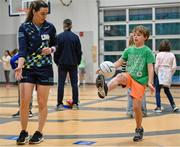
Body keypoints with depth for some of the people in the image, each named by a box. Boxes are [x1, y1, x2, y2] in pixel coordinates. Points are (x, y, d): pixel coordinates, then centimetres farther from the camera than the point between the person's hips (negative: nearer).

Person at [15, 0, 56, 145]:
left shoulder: (50, 27, -1)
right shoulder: (24, 27, -6)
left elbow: (55, 44, 11)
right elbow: (22, 49, -14)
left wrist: (50, 49, -12)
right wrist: (19, 66, -29)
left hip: (45, 69, 1)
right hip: (28, 69, -1)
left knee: (42, 103, 3)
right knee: (24, 102, -5)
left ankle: (39, 133, 17)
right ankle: (24, 132, 12)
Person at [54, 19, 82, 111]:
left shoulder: (59, 37, -4)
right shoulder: (75, 37, 0)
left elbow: (57, 50, -1)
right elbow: (79, 51, 4)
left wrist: (56, 61, 9)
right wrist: (78, 62, 14)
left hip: (62, 63, -1)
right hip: (73, 63, 1)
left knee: (61, 84, 3)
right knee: (74, 84, 6)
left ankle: (60, 104, 2)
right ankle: (75, 104, 6)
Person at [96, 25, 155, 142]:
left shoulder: (147, 51, -2)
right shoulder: (129, 50, 10)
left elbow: (150, 68, -9)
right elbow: (119, 62, 11)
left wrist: (150, 82, -20)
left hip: (140, 81, -3)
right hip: (129, 77, 3)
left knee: (137, 107, -4)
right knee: (120, 76, -33)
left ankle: (139, 129, 17)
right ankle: (104, 89, -61)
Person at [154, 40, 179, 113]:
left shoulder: (159, 54, -7)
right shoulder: (172, 55, 1)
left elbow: (156, 66, -9)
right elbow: (174, 67, -2)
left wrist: (157, 74, 6)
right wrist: (171, 74, 11)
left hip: (160, 74, -4)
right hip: (168, 74, 4)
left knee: (157, 91, 6)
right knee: (167, 90, 20)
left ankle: (158, 107, 1)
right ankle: (174, 106, 16)